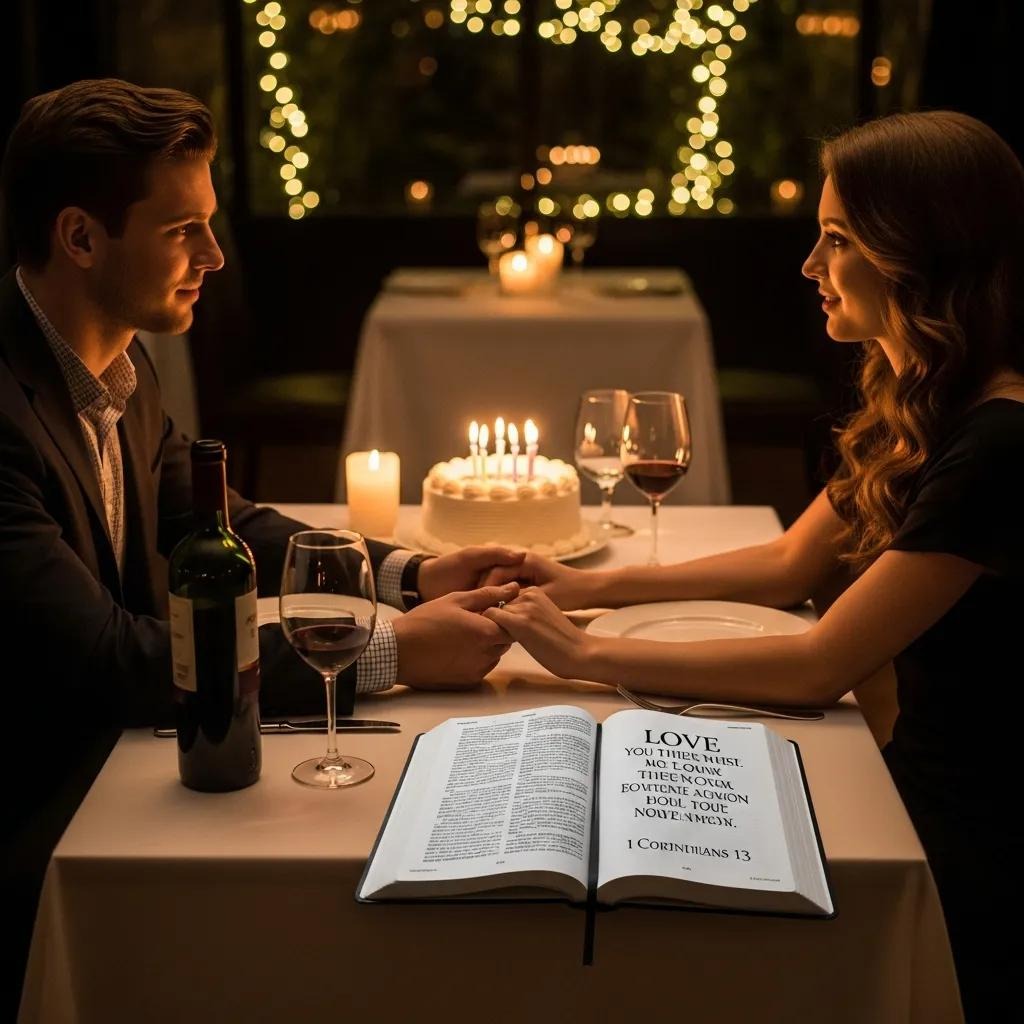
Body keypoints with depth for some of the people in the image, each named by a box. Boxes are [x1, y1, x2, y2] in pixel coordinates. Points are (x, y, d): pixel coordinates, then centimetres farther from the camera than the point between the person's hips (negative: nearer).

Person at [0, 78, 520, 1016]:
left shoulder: (120, 363, 1)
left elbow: (220, 524, 12)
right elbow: (108, 660, -29)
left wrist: (410, 577, -4)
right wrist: (392, 653, -24)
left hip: (120, 755, 8)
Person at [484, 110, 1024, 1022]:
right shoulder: (920, 407, 6)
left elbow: (819, 668, -25)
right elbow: (788, 567, 13)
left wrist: (589, 655, -20)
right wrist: (593, 587, 3)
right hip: (922, 789, 8)